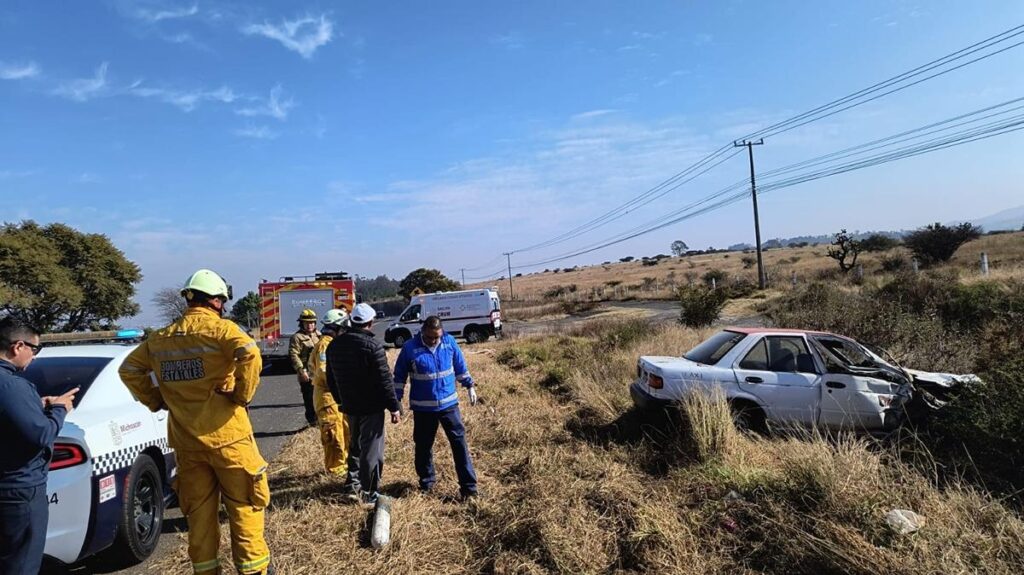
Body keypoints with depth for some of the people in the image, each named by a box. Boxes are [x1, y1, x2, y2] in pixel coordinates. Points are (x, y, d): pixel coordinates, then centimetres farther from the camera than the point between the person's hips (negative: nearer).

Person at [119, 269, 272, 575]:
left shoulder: (161, 337, 9)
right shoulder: (219, 328, -10)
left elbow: (129, 369, 16)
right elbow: (250, 354, -28)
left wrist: (156, 401, 13)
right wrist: (242, 395, -16)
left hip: (185, 439, 5)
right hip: (225, 434, -5)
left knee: (199, 510, 16)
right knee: (244, 505, 7)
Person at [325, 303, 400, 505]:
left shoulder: (334, 345, 4)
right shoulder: (372, 346, -19)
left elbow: (331, 379, 14)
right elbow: (384, 380, -18)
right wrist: (394, 407, -11)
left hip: (349, 406, 7)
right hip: (371, 407, -7)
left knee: (355, 446, 22)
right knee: (372, 450, 3)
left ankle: (352, 484, 25)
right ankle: (368, 492, 8)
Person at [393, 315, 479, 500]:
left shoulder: (449, 341, -4)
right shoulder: (410, 347, -11)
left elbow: (460, 365, 11)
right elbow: (399, 376, -1)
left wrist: (469, 386, 14)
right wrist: (397, 401, -1)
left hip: (449, 403, 1)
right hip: (423, 407, -1)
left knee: (460, 443, 0)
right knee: (423, 446, 12)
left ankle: (468, 486, 7)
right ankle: (426, 482, 32)